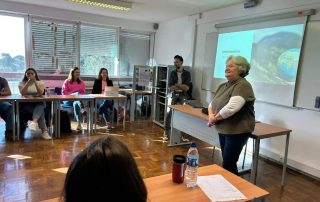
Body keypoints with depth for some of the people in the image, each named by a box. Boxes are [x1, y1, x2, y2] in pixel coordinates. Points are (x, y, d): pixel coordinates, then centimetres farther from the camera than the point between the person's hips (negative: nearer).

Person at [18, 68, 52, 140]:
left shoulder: (40, 83, 8)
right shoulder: (22, 83, 8)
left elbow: (40, 93, -11)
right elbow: (22, 93, -12)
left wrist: (35, 82, -20)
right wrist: (28, 82, -18)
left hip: (38, 103, 1)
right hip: (26, 104, -1)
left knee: (39, 107, -38)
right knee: (40, 111, -33)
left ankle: (34, 121, -62)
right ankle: (44, 130, -38)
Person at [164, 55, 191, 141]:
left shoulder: (187, 73, 2)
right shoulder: (172, 73, 6)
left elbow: (187, 88, -7)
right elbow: (170, 87, -4)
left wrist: (176, 84, -5)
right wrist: (181, 87, -9)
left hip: (184, 96, -1)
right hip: (174, 95, 1)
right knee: (170, 113, -1)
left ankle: (183, 133, 7)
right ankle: (166, 132, 9)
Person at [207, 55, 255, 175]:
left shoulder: (243, 86, -18)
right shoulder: (223, 86, 9)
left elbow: (231, 108, -28)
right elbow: (212, 103, 12)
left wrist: (214, 119, -15)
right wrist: (211, 115, -9)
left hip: (237, 131, -8)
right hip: (223, 130, 8)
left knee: (228, 164, 0)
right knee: (226, 162, 17)